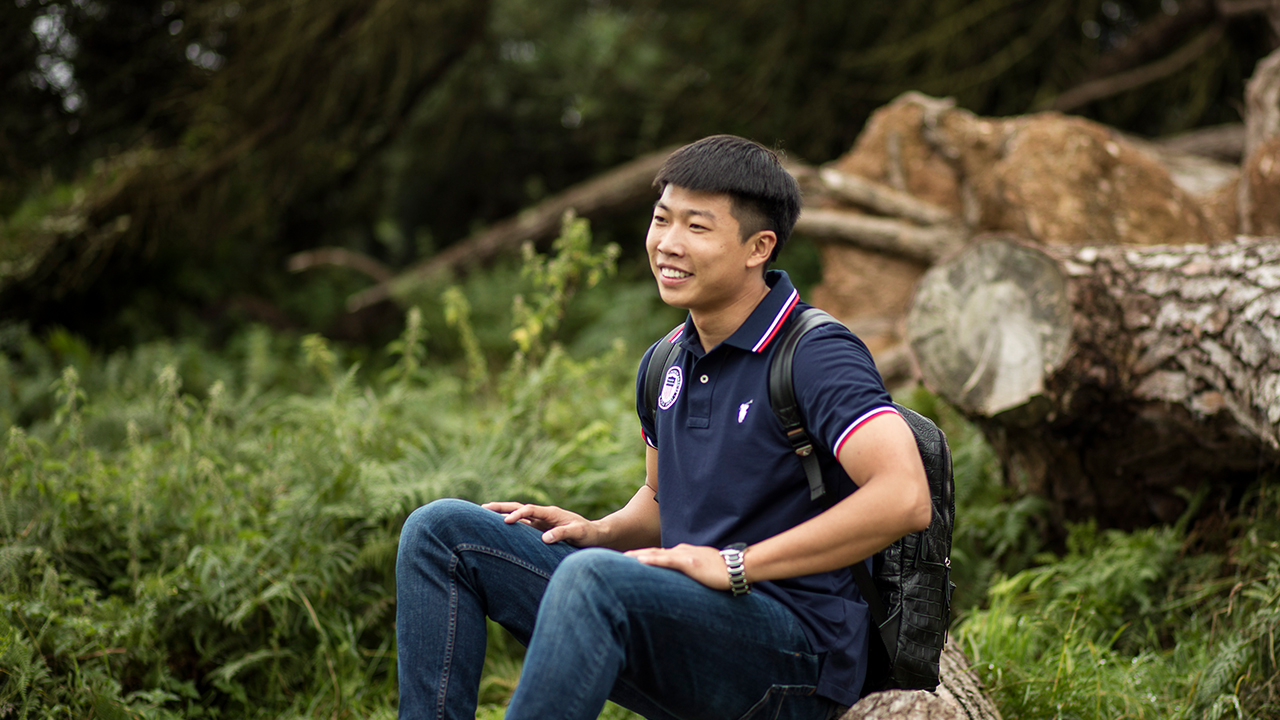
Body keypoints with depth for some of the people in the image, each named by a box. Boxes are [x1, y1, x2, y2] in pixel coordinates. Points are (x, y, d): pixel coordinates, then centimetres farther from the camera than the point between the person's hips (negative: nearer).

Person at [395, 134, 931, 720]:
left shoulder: (816, 358, -12)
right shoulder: (665, 364, 12)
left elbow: (905, 497, -28)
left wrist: (736, 565, -23)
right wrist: (599, 532, 5)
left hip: (793, 650, -8)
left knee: (594, 577, -37)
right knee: (442, 530, 1)